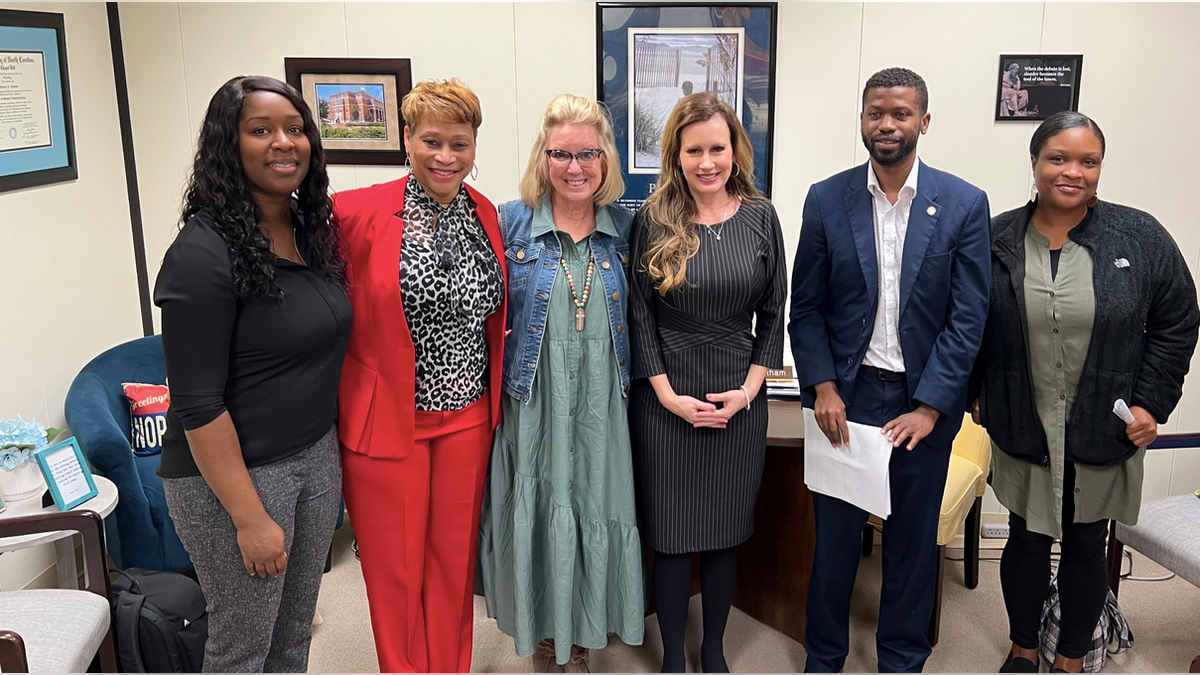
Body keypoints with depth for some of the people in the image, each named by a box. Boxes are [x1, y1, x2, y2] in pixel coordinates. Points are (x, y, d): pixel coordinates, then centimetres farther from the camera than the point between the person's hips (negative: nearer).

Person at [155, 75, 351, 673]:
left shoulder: (311, 229, 4)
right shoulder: (204, 253, -20)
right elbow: (198, 406, -20)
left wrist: (333, 454, 13)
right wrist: (250, 518, -18)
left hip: (316, 456, 7)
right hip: (231, 474, -7)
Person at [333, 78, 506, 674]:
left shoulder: (484, 213, 4)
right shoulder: (361, 212, -12)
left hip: (467, 415, 4)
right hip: (388, 417, -4)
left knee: (454, 555, 17)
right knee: (395, 563, 11)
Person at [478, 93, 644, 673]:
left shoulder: (624, 227, 4)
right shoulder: (511, 222, -3)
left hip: (601, 402, 2)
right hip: (532, 402, -2)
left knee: (596, 512, 10)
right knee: (538, 514, 7)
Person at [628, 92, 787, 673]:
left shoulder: (760, 218, 1)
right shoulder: (653, 222, -4)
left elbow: (773, 314, 5)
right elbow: (639, 316, -3)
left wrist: (747, 390, -5)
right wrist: (671, 397, -10)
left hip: (738, 402, 2)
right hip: (666, 401, -2)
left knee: (725, 533, 13)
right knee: (671, 534, 7)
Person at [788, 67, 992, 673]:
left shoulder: (964, 204, -3)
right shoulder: (826, 199, 0)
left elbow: (968, 316, -5)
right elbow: (806, 306, 2)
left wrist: (930, 407, -11)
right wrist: (823, 388, -9)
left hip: (923, 402, 0)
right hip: (845, 395, 0)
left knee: (913, 538, 12)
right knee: (835, 533, 10)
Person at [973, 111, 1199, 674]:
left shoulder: (1141, 238, -6)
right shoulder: (997, 240, -4)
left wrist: (1151, 402, -6)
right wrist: (976, 393, 1)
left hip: (1104, 434, 0)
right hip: (1023, 431, 0)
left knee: (1085, 548, 14)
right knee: (1026, 542, 13)